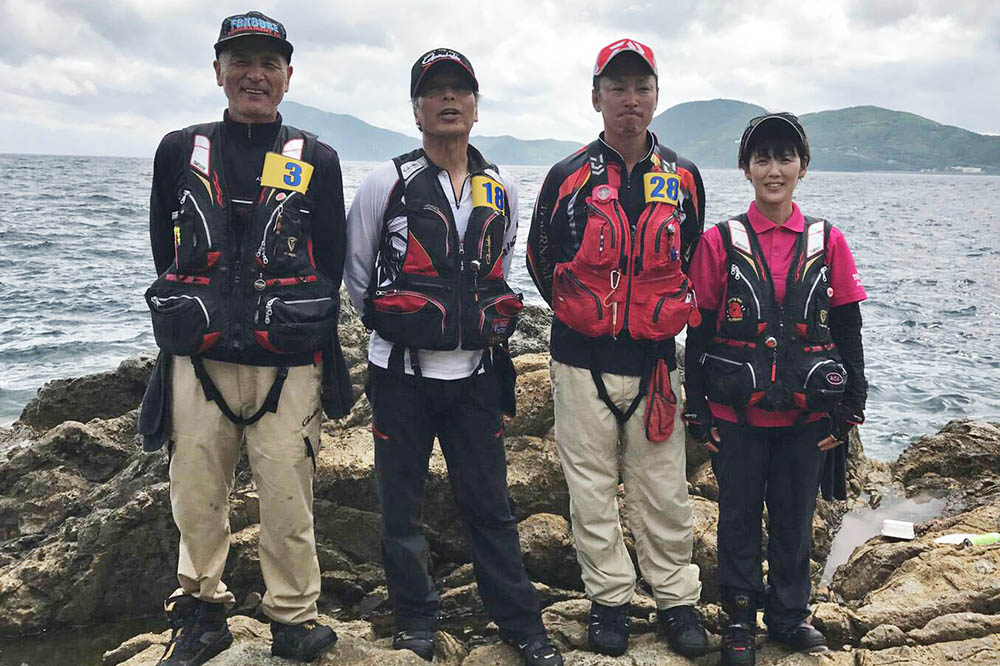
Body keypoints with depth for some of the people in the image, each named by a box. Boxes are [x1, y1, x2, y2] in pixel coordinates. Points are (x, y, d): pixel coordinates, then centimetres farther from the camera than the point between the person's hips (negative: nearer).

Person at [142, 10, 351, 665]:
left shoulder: (317, 162, 5)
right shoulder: (180, 152, 9)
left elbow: (331, 267, 6)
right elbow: (165, 253, 13)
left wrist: (304, 331, 1)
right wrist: (189, 321, 7)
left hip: (287, 366, -2)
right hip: (198, 361, 2)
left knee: (288, 502, 3)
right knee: (197, 499, 10)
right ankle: (202, 612, 28)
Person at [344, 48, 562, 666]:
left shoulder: (503, 189, 6)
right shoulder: (387, 183, -5)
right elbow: (354, 270, 6)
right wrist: (395, 323, 8)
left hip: (476, 372, 2)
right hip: (402, 372, -2)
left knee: (490, 504, 8)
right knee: (402, 504, 9)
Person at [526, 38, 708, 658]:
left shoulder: (683, 178, 4)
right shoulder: (568, 177, -2)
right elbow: (540, 259, 9)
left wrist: (666, 317, 11)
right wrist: (582, 315, 9)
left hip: (655, 361, 1)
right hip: (583, 359, -1)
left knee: (664, 489, 6)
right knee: (592, 488, 7)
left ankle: (677, 599, 21)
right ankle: (610, 600, 21)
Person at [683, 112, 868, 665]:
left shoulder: (827, 241, 2)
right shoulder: (720, 241, -3)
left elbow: (848, 332, 5)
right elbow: (699, 333, -1)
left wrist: (850, 409, 2)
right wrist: (698, 412, -2)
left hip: (807, 416, 1)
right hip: (737, 415, -1)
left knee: (795, 517, 14)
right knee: (738, 517, 11)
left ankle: (790, 615, 32)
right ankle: (740, 618, 27)